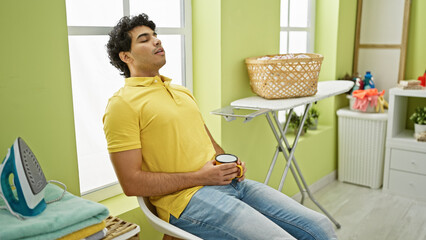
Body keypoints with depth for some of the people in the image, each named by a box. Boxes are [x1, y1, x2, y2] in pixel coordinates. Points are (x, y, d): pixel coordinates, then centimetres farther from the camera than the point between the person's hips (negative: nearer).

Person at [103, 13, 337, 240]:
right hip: (187, 198, -7)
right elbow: (131, 183, -10)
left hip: (229, 182, 7)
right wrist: (199, 177, -14)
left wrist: (229, 162, 3)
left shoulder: (183, 92, 21)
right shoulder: (122, 104, -5)